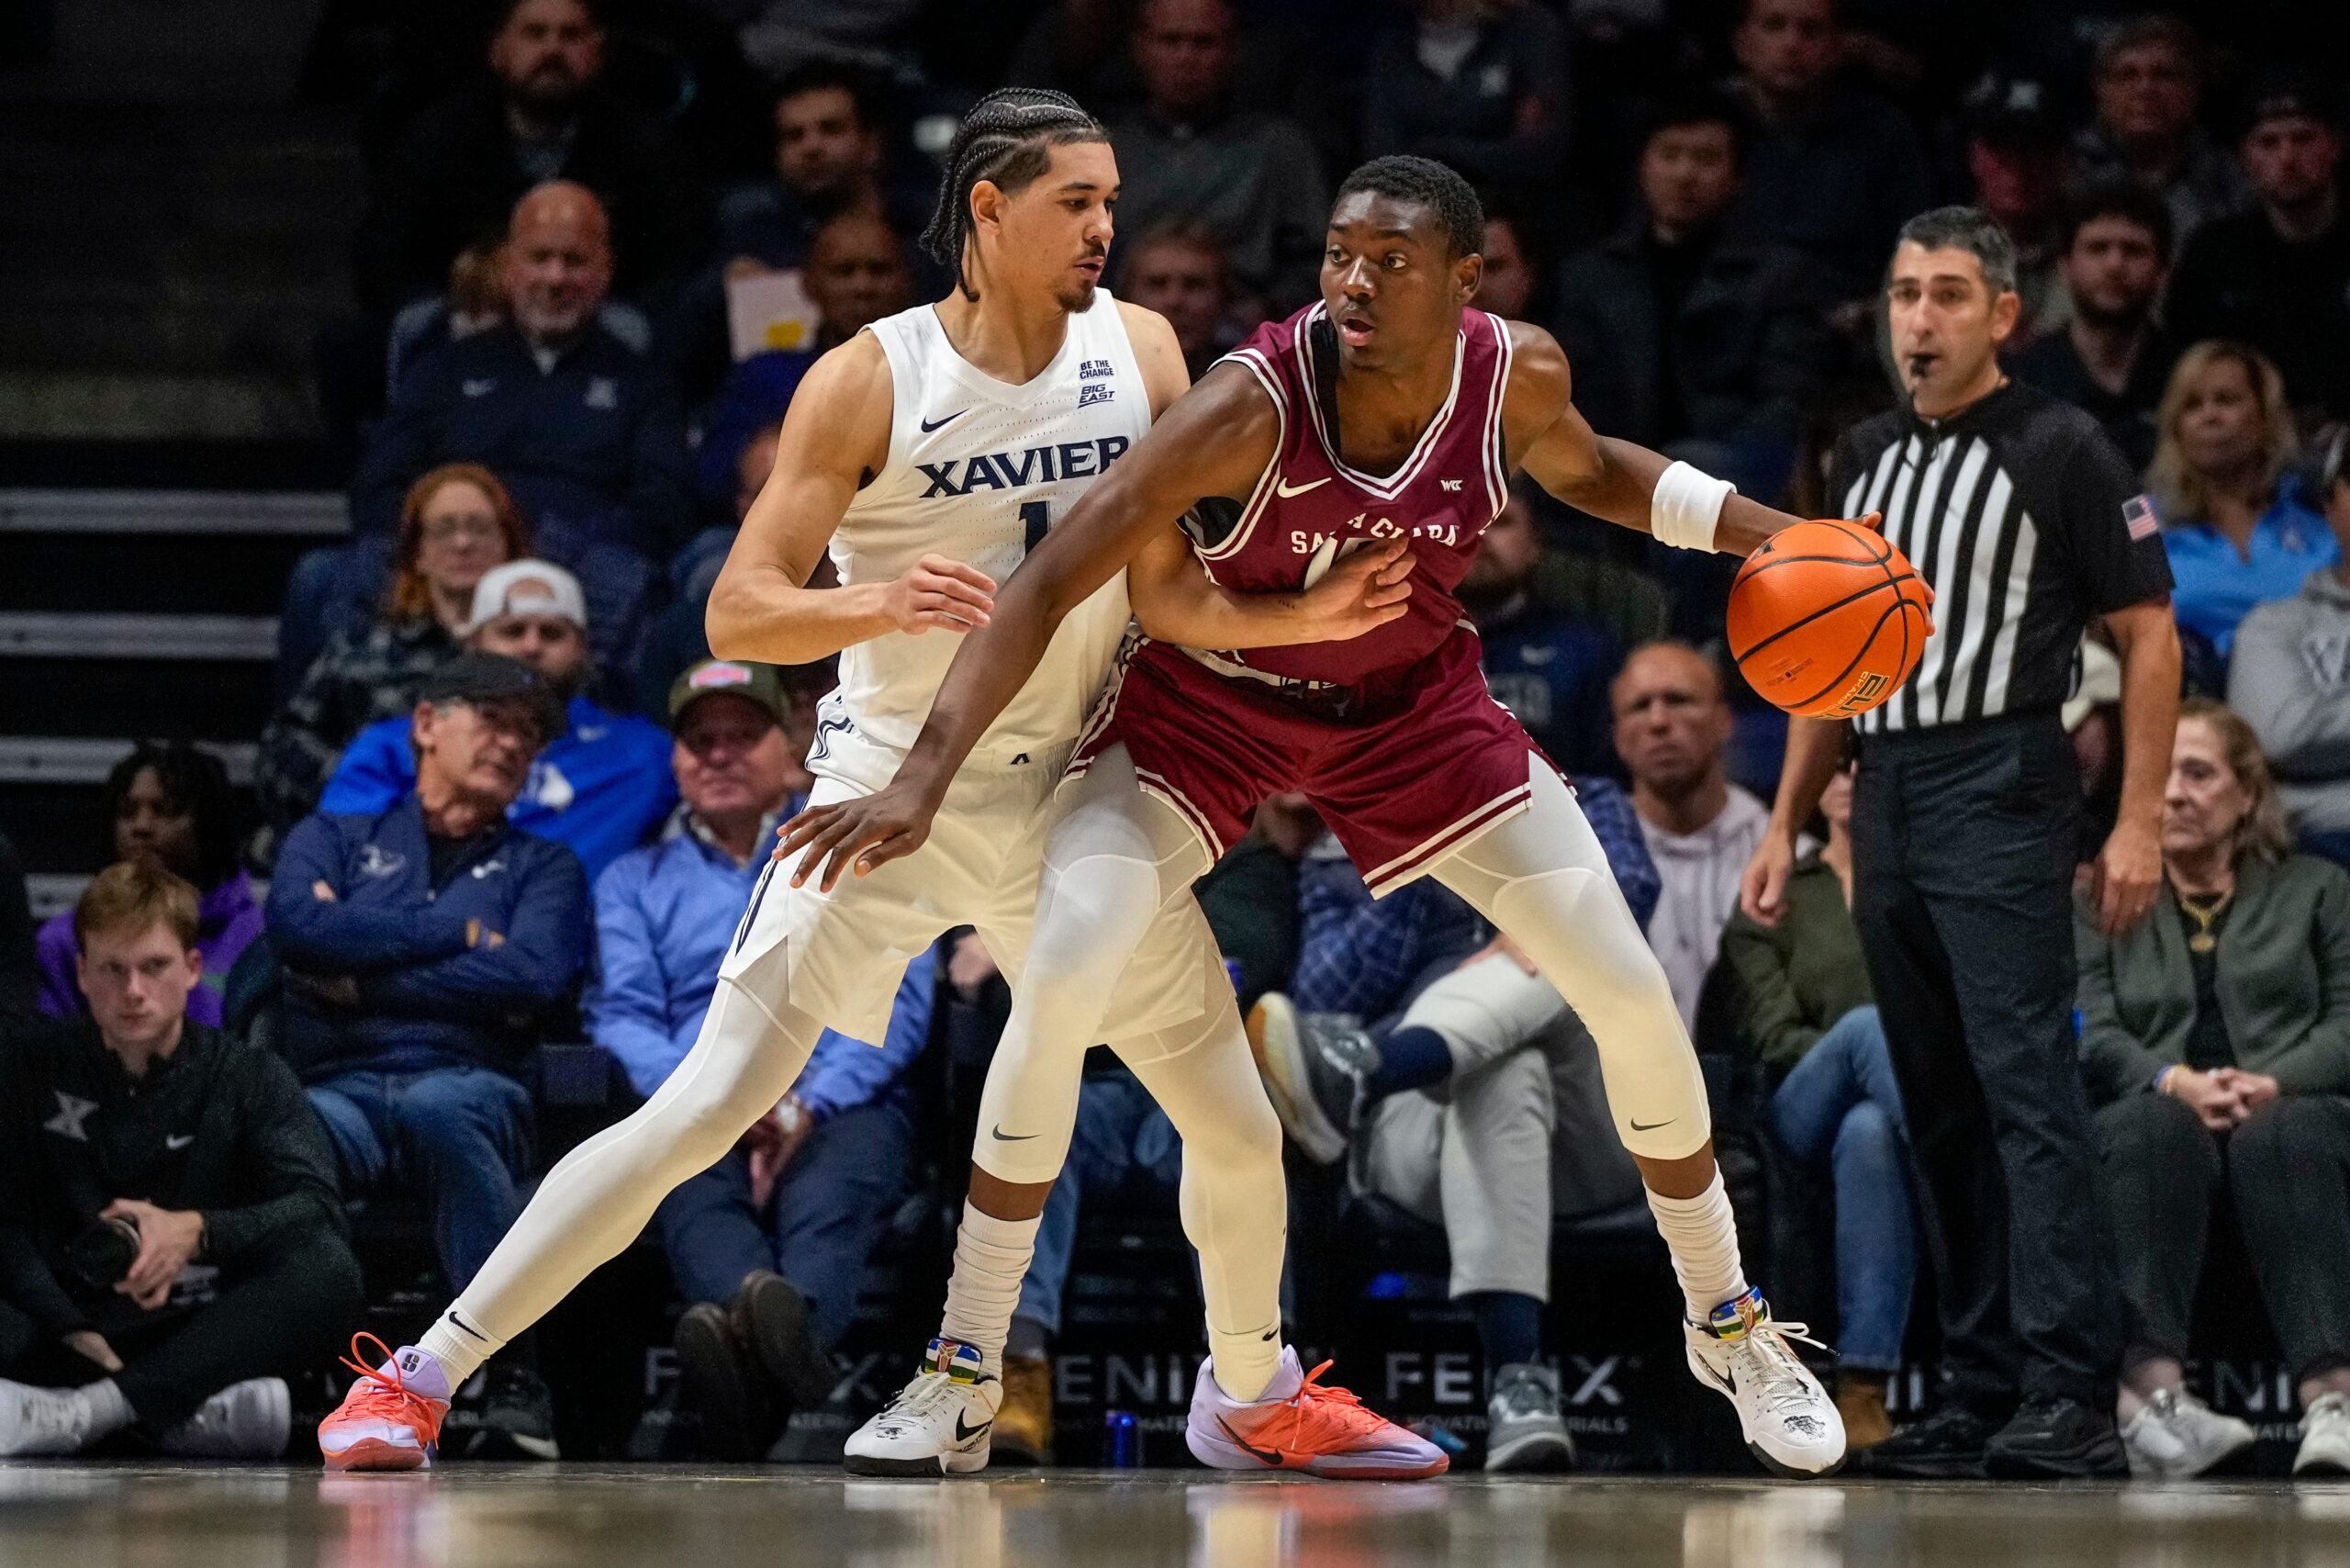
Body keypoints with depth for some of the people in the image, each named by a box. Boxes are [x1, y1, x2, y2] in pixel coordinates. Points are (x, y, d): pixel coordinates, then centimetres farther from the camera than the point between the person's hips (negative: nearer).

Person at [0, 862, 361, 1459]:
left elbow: (317, 1209, -8)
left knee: (329, 1272, -30)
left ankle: (79, 1414, -42)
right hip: (66, 1336, 0)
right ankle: (191, 1415, -42)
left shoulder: (250, 1077, 9)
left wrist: (199, 1231, -27)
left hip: (202, 1336, 0)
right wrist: (71, 1331, -18)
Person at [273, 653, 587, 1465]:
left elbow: (535, 977, 2)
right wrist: (457, 933, 3)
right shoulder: (334, 839, 25)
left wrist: (364, 977, 1)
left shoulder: (545, 869, 24)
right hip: (338, 1090, 0)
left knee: (441, 1110, -40)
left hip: (469, 1086, 0)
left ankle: (512, 1384, -41)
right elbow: (296, 925, 1)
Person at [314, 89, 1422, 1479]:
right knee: (704, 1113, -13)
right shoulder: (871, 384, -14)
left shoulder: (1141, 356, -1)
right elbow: (738, 611, -16)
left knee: (1237, 1128, 8)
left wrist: (1309, 618, -18)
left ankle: (1262, 1389, 36)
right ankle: (419, 1378, -5)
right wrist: (880, 604, -34)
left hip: (1069, 794, 4)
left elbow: (1165, 594, -1)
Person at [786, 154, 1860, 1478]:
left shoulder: (1518, 376, -19)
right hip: (1213, 703, -3)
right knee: (1064, 973, -24)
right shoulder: (1254, 405, -33)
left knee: (1633, 995, 0)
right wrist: (924, 780, -42)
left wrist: (1763, 534, -6)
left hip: (1415, 703, 4)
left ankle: (1728, 1323, 25)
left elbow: (1587, 471, 7)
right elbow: (1053, 583, -34)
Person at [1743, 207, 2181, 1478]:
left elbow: (2148, 636, -4)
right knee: (1939, 1113, 7)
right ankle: (1979, 1395, 9)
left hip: (2002, 795, -7)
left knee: (2029, 1090, -15)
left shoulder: (2060, 451, -3)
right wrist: (1785, 825, 17)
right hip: (1885, 804, 7)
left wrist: (2137, 823, -11)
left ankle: (2070, 1396, -20)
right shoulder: (1864, 460, 17)